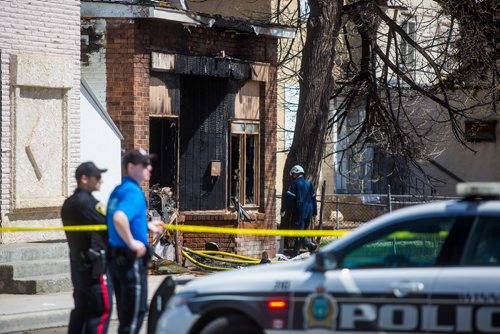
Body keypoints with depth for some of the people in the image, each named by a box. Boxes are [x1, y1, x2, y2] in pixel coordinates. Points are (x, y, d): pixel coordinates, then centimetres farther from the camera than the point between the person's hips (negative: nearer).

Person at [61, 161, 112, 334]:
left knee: (81, 310, 13)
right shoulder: (87, 203, -16)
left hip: (78, 265, 10)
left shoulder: (69, 204, 15)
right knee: (102, 310, -9)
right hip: (95, 266, -10)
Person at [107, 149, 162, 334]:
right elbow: (119, 218, -36)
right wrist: (132, 243, -26)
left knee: (126, 311, 17)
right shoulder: (133, 192, -18)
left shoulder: (117, 191, 13)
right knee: (135, 312, -2)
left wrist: (145, 225, 26)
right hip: (132, 259, -9)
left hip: (116, 258, 9)